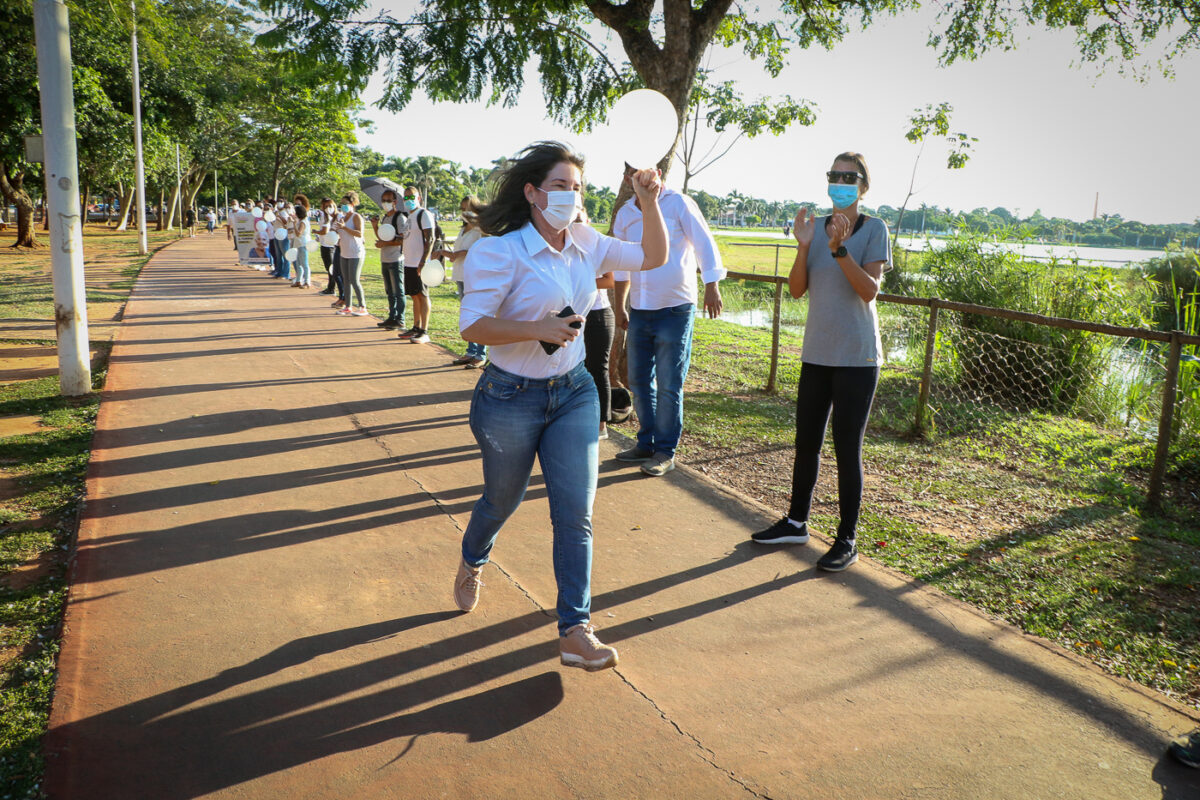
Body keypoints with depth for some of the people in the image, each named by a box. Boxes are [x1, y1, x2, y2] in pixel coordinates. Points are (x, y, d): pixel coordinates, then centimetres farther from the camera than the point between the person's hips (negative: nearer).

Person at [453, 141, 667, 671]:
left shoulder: (586, 244, 2)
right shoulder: (500, 251, -16)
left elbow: (652, 257, 11)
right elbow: (472, 326, -20)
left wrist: (649, 204, -3)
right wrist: (539, 329, -29)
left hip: (574, 393, 4)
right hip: (510, 398, -4)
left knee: (576, 513, -2)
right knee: (502, 500, 18)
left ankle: (575, 631, 6)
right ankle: (472, 562, 53)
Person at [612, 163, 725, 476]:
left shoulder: (678, 203, -6)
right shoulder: (625, 214, 10)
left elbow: (704, 243, -10)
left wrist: (711, 286, -21)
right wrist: (619, 307, 21)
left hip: (675, 309, -6)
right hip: (639, 310, 6)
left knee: (668, 385, -3)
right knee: (639, 381, 12)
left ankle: (665, 452, 8)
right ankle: (646, 444, 26)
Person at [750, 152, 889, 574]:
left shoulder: (873, 229, -5)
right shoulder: (817, 226, 7)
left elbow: (869, 290, -15)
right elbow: (797, 289, 1)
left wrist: (838, 248, -24)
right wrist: (803, 245, -14)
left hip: (856, 356, -5)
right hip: (817, 352, 5)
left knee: (847, 449, -1)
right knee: (806, 442, 13)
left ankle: (847, 540, 11)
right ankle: (796, 523, 27)